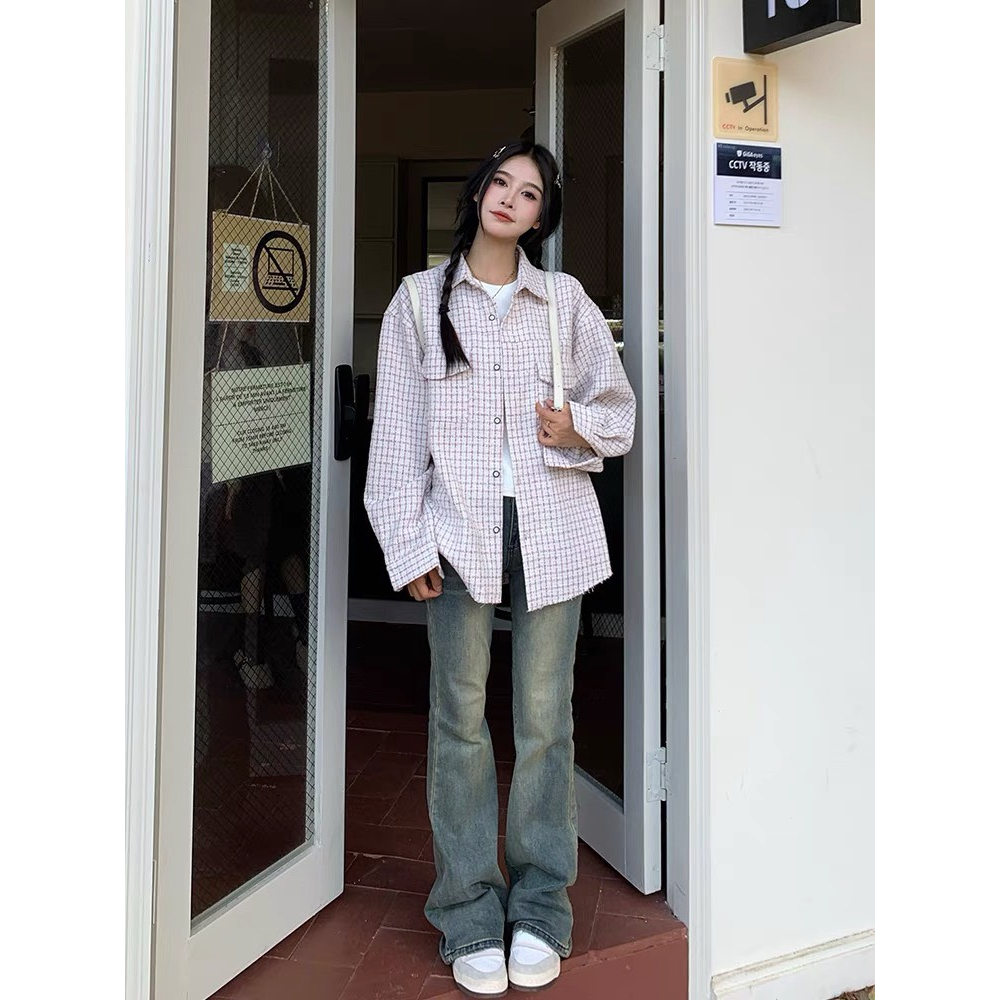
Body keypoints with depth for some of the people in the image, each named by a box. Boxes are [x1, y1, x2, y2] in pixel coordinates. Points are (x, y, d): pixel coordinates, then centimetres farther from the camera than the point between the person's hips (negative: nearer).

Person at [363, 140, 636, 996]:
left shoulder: (566, 300, 10)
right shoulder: (421, 300, 8)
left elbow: (618, 404, 16)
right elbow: (397, 430, 3)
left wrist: (579, 426, -7)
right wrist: (408, 543, -3)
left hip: (552, 528, 1)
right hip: (461, 530, 0)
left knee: (545, 720, 6)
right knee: (461, 721, 2)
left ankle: (540, 910, 20)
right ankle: (471, 916, 16)